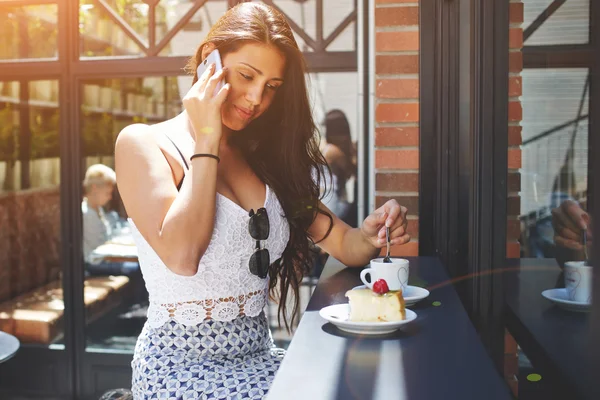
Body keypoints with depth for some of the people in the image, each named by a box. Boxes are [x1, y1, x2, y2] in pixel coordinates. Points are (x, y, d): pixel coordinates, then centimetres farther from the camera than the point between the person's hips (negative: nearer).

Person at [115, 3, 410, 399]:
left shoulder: (261, 156, 8)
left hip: (259, 356, 6)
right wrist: (206, 142, -15)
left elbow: (344, 245, 3)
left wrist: (369, 234, -19)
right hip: (182, 366, -5)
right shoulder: (142, 144, -5)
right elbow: (181, 255, -21)